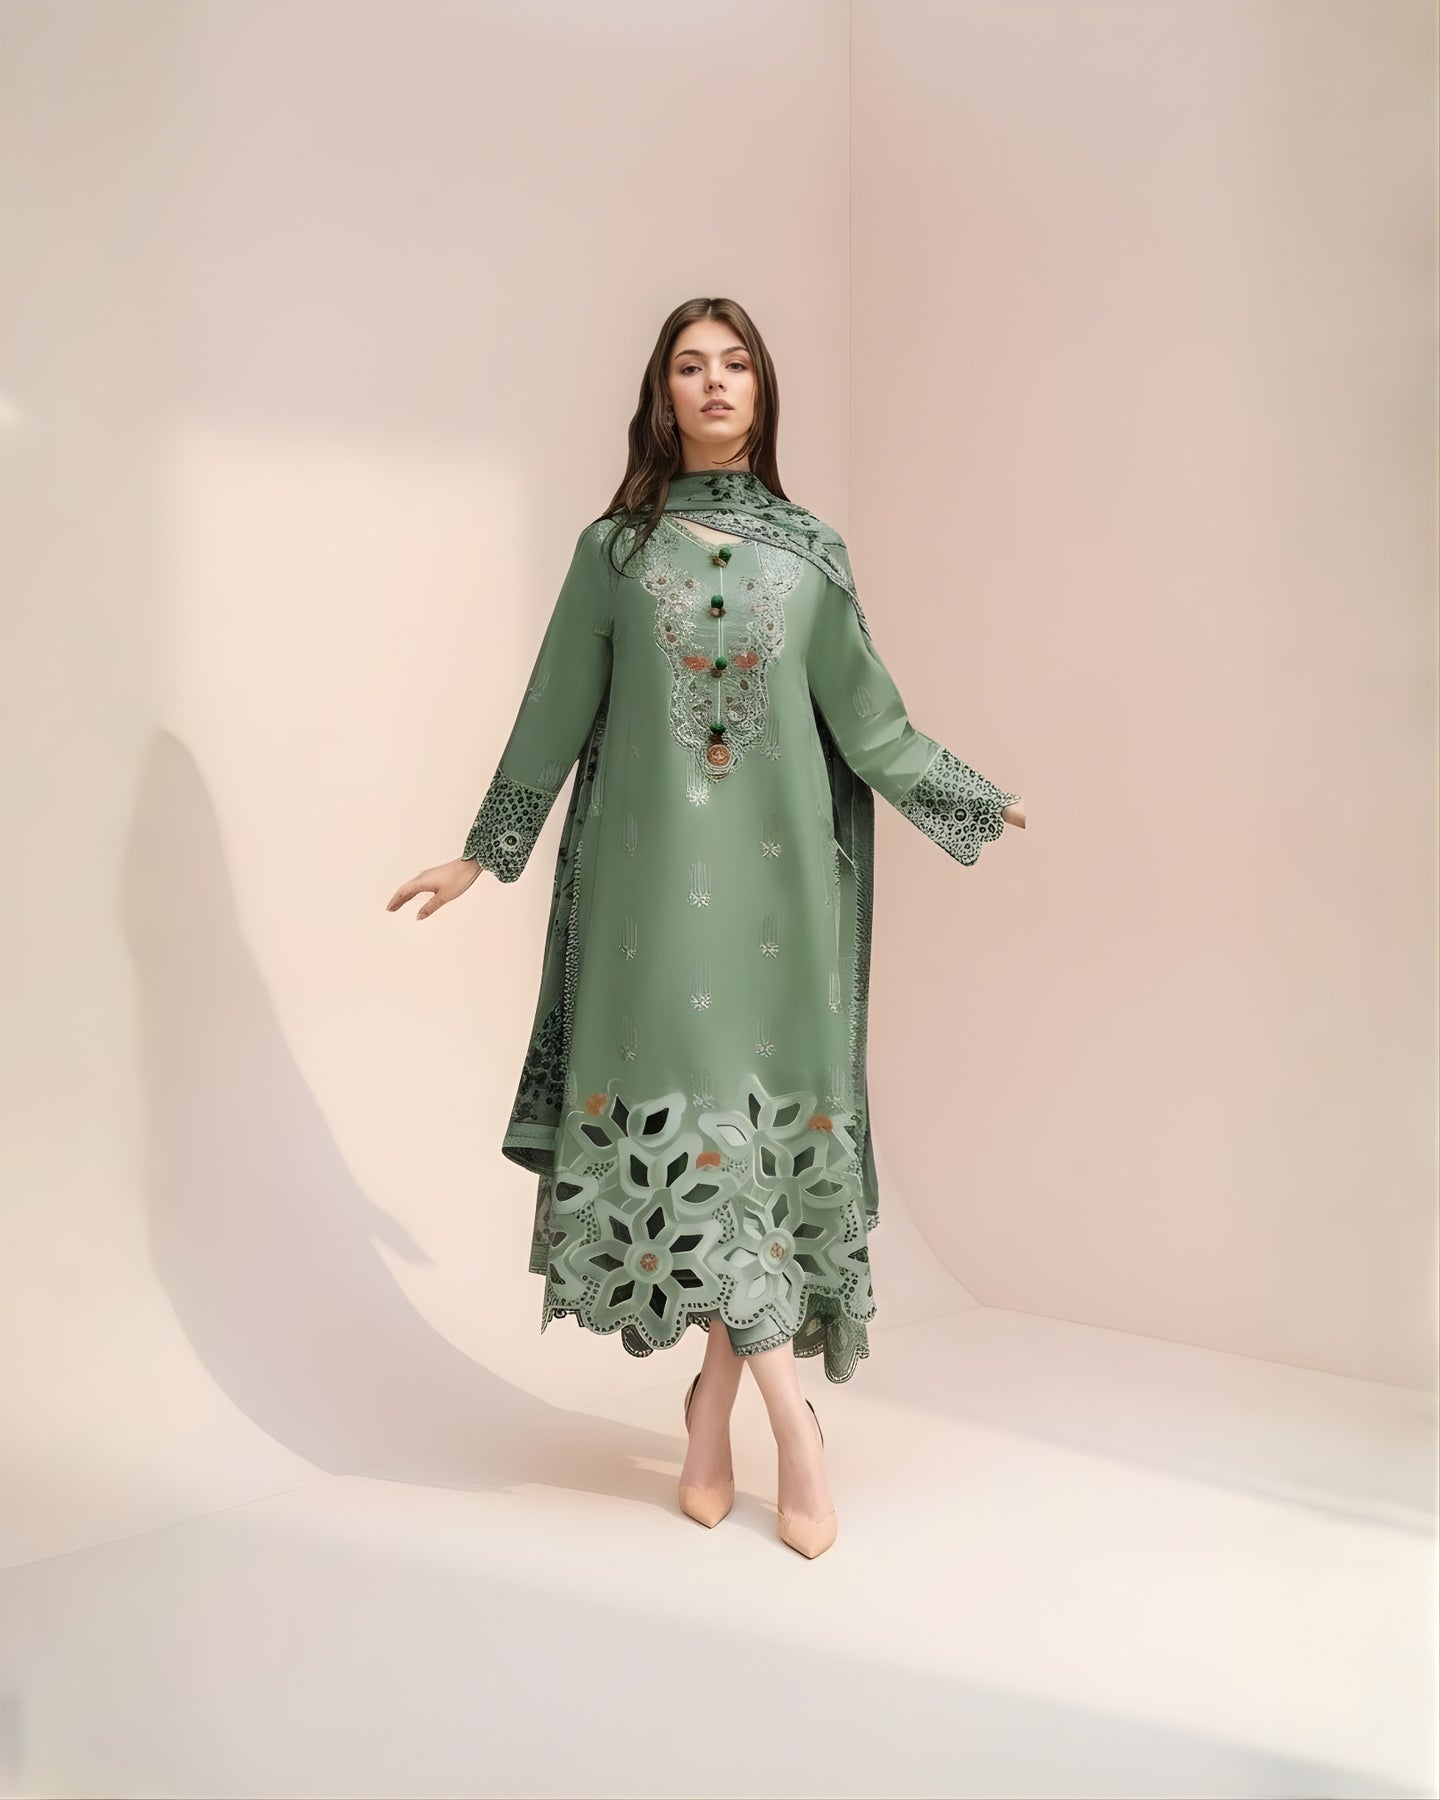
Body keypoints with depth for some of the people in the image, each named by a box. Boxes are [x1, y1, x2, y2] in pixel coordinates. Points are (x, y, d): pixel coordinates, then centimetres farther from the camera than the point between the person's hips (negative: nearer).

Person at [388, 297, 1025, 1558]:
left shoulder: (810, 552, 10)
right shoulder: (615, 550, 8)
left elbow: (866, 718, 11)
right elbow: (555, 717, 11)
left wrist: (979, 801, 13)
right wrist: (481, 853, 13)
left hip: (779, 873, 1)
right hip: (657, 872, -1)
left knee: (760, 1118, 1)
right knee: (691, 1118, -8)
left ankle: (713, 1417, 15)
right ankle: (794, 1421, 1)